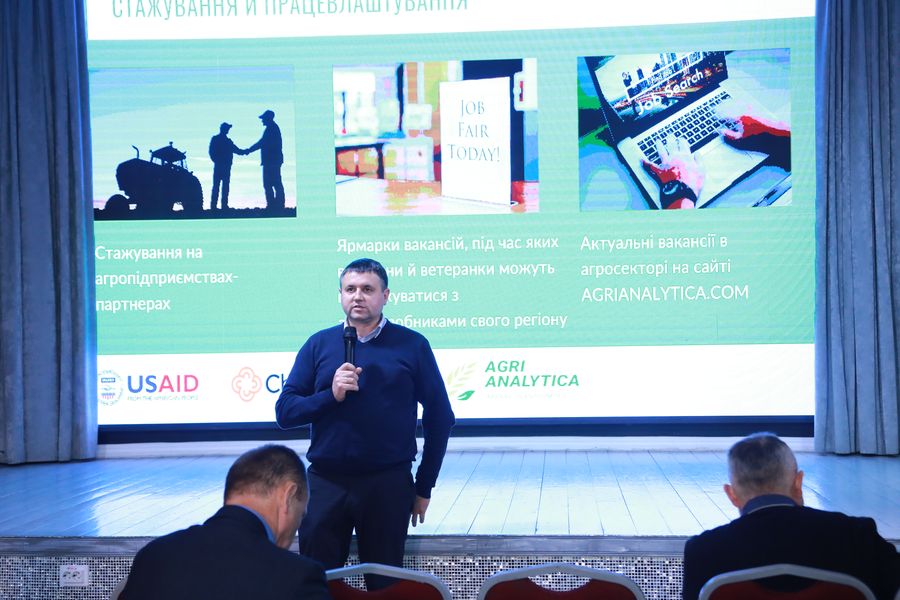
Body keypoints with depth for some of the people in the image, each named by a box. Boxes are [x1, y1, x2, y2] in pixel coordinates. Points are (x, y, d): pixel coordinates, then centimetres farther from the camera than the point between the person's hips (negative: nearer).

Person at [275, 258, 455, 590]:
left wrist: (424, 487, 4)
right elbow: (284, 412, 2)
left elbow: (439, 417, 5)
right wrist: (330, 395, -15)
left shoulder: (412, 345, 1)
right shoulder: (319, 345, 6)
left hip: (389, 484, -1)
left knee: (385, 584, 9)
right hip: (326, 483, 1)